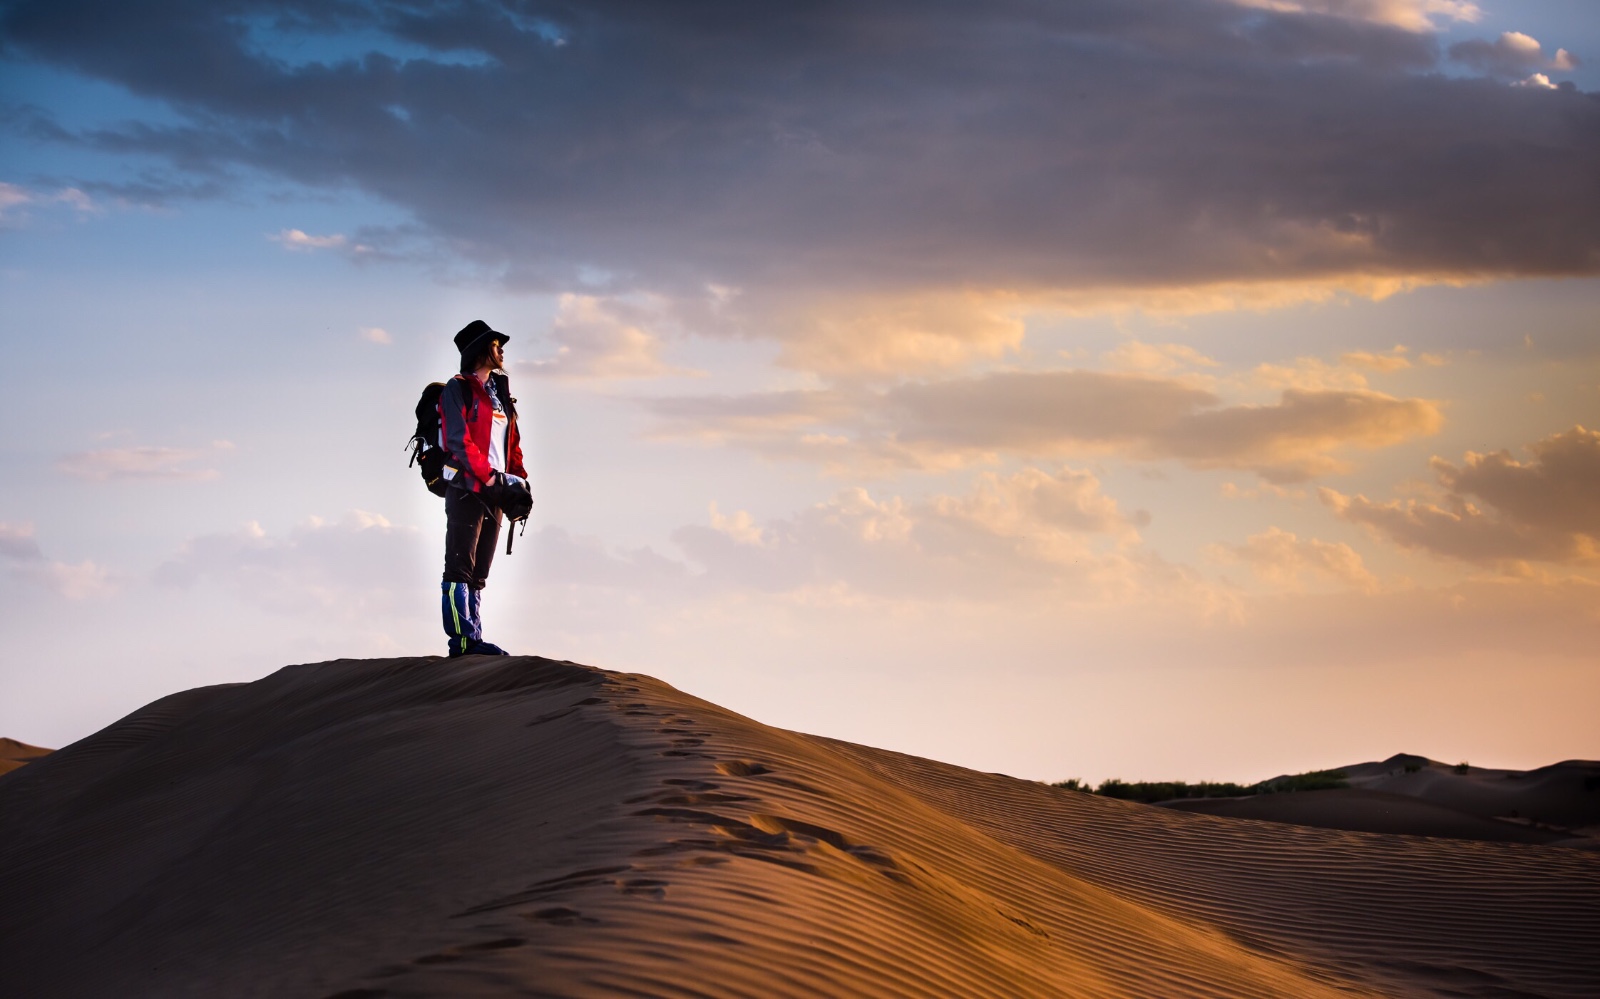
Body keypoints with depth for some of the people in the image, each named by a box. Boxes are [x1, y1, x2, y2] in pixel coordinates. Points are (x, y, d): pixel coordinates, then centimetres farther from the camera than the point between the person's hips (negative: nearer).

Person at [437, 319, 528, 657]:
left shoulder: (499, 393, 20)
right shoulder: (458, 390, -3)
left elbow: (511, 443, 20)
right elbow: (459, 441, -13)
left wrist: (518, 480, 5)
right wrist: (491, 477, -19)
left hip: (493, 493, 8)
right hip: (466, 490, -8)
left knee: (478, 574, 7)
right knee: (460, 568, -9)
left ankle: (473, 640, 8)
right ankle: (462, 639, -12)